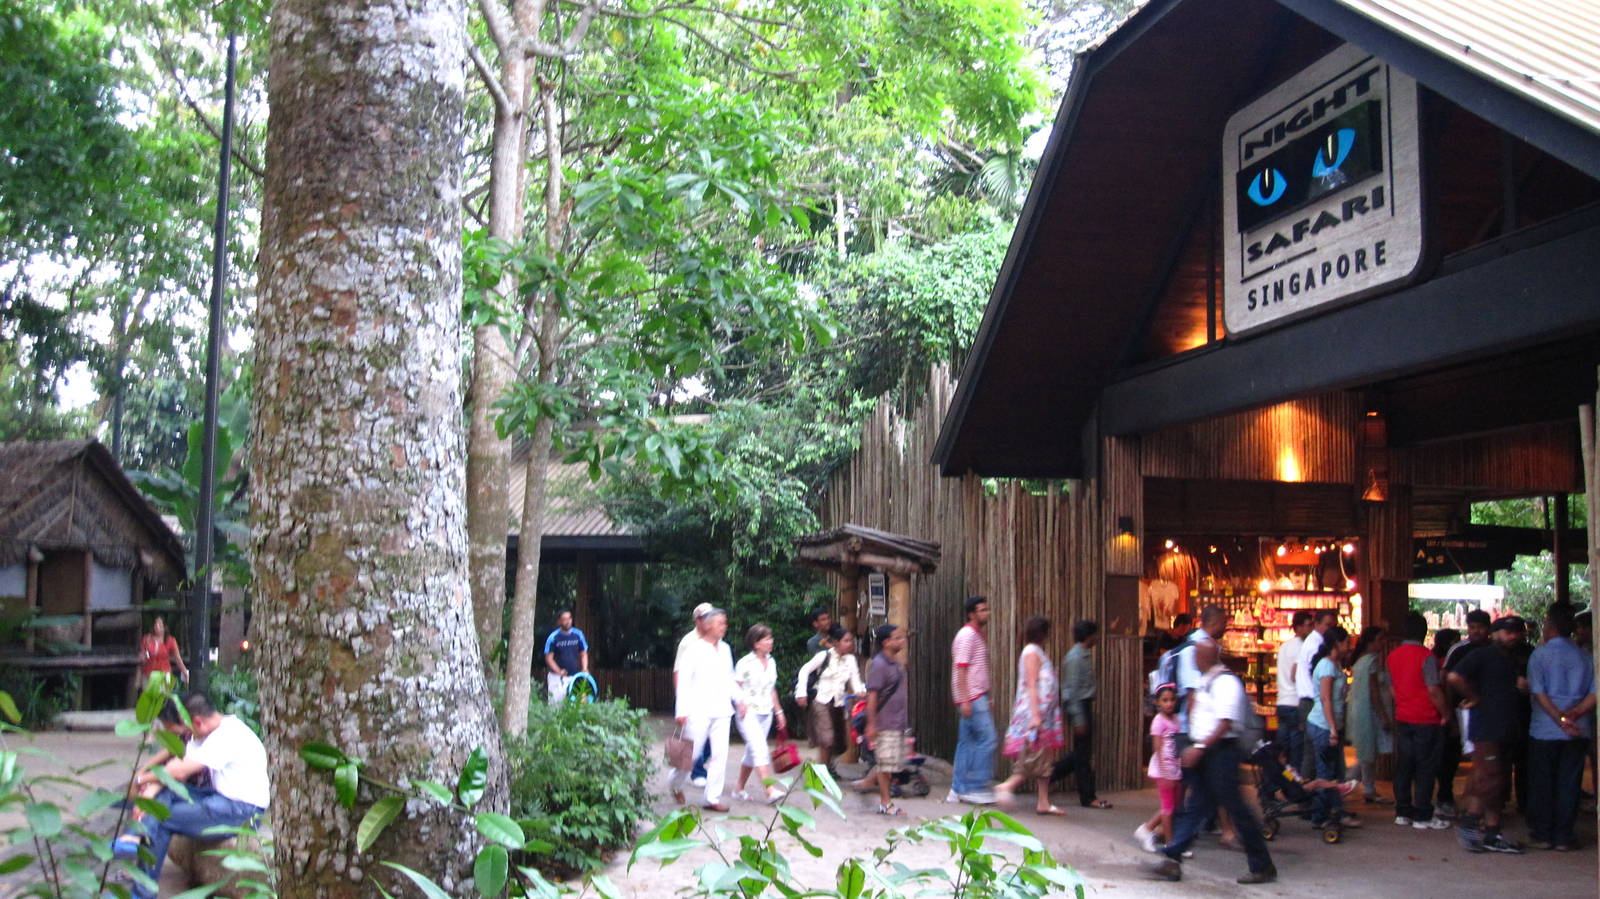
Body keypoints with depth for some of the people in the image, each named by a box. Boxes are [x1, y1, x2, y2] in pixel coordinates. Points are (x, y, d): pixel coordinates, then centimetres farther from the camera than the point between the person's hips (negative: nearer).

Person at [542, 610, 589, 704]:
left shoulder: (578, 635, 4)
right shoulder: (553, 637, -5)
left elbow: (583, 654, 11)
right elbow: (549, 658, -4)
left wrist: (584, 669, -4)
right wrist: (558, 671, -18)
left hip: (575, 676, 3)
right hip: (557, 678, -3)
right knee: (556, 702, -7)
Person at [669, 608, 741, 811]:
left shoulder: (725, 649, 12)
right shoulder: (694, 649, -6)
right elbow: (683, 680, -8)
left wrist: (738, 700, 10)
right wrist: (682, 711, -13)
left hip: (721, 710, 5)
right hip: (699, 710, -5)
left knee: (720, 754, 0)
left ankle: (713, 798, 8)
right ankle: (676, 785, 27)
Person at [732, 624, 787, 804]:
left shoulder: (771, 662, 12)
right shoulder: (745, 663, -8)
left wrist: (778, 711, 18)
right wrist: (742, 703, -21)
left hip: (766, 713, 7)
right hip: (749, 713, -7)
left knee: (752, 752, 10)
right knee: (760, 749, -18)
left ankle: (739, 789, 21)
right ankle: (770, 790, -25)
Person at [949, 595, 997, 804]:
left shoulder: (977, 635, 18)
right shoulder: (967, 635, -12)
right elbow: (961, 669, -18)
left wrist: (986, 697, 20)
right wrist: (965, 701, -22)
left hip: (977, 697, 10)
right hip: (972, 698, -10)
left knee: (967, 743, 9)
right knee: (987, 739, -9)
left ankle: (958, 790, 13)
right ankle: (976, 788, -5)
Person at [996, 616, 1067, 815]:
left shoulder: (1038, 652, 18)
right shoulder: (1032, 652, -10)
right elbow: (1031, 685, -17)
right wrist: (1035, 715, -22)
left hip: (1044, 714, 10)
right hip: (1034, 711, -10)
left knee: (1044, 760, 7)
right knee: (1036, 758, -10)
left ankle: (1043, 803, 8)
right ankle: (1007, 786, -4)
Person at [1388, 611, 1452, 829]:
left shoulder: (1392, 656, 6)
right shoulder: (1426, 656, -15)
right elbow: (1434, 691, -17)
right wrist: (1445, 713, -5)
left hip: (1402, 719, 6)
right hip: (1426, 721, -6)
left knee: (1403, 767, 11)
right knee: (1425, 770, 1)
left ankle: (1402, 812, 16)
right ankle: (1422, 816, 4)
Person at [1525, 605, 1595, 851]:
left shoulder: (1540, 654, -5)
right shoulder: (1585, 656, 6)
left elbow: (1538, 693, -12)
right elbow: (1594, 694, -2)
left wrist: (1561, 719, -14)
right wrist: (1574, 714, -8)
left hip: (1544, 730, -3)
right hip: (1578, 731, 3)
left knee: (1541, 784, 7)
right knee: (1569, 784, 7)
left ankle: (1542, 834, 12)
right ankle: (1563, 837, 9)